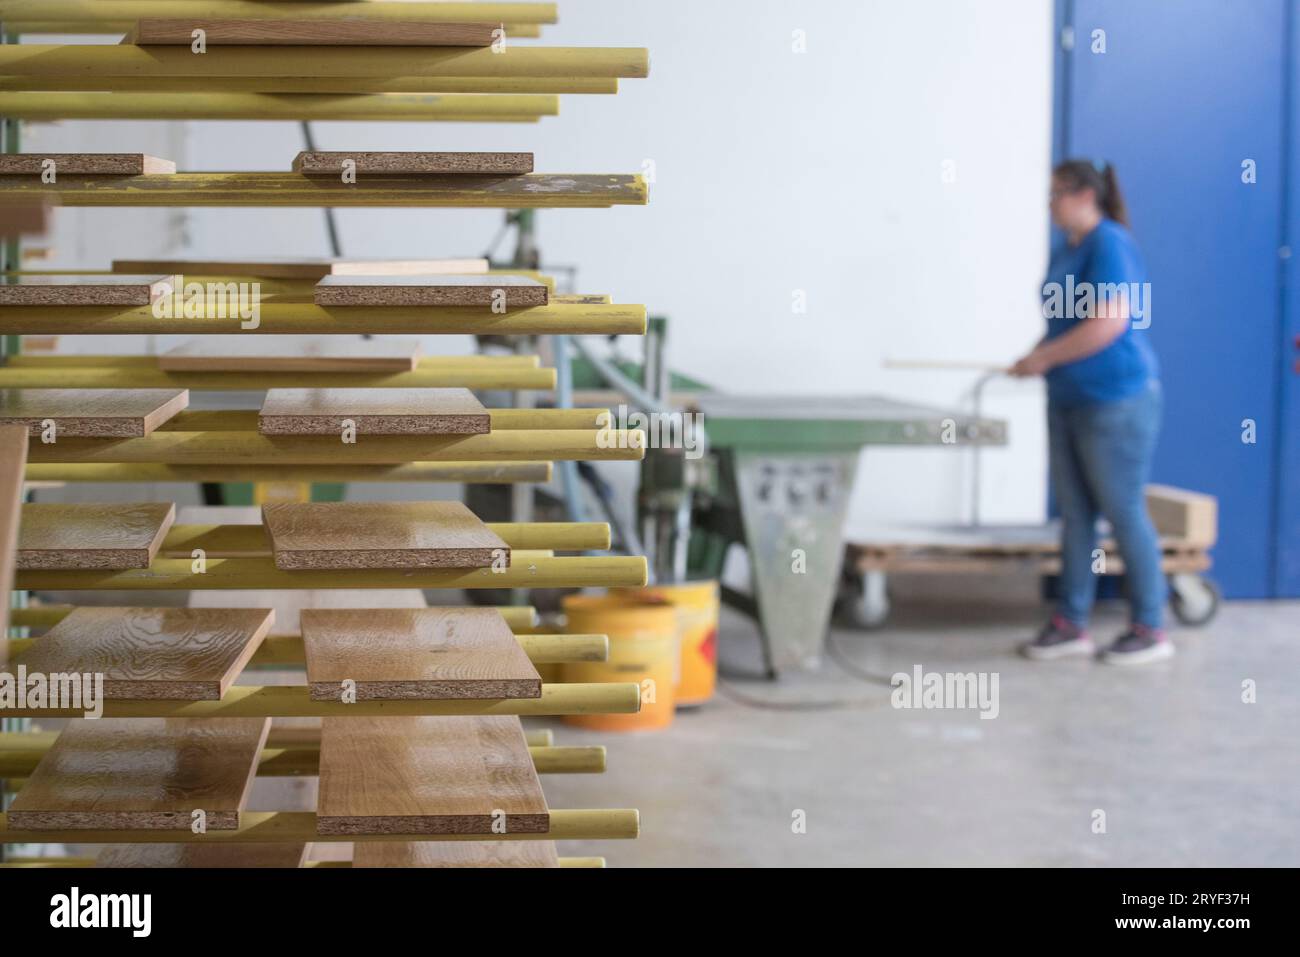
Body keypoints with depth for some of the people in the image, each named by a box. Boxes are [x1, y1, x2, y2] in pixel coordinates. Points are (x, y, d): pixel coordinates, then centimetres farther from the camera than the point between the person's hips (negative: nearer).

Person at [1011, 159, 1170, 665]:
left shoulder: (1110, 244, -14)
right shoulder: (1064, 248, 12)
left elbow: (1108, 323, -23)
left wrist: (1044, 357, -16)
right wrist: (1035, 358, 3)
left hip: (1115, 402, -9)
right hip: (1068, 401, 9)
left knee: (1124, 514, -1)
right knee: (1074, 515, 10)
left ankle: (1150, 629, 9)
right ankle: (1070, 624, 17)